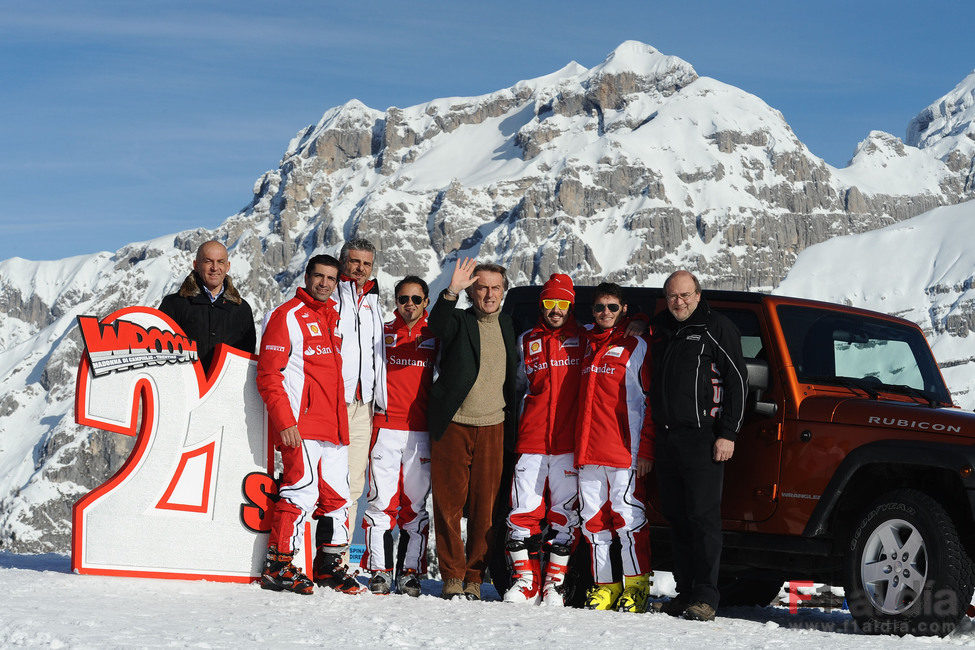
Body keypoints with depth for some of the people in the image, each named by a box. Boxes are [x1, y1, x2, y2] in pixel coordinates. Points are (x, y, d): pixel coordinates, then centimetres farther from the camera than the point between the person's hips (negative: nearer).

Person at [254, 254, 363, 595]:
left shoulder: (332, 318, 18)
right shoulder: (287, 316, -4)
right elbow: (268, 375, -9)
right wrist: (284, 422, -16)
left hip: (334, 425, 8)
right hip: (301, 425, -8)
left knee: (337, 496, 8)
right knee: (302, 492, -11)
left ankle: (331, 566, 18)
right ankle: (276, 567, -3)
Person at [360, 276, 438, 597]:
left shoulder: (435, 338, 9)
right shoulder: (383, 334, 8)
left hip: (421, 431, 1)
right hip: (386, 427, -1)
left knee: (416, 503, 2)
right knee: (382, 500, -5)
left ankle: (410, 571, 7)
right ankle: (380, 570, 1)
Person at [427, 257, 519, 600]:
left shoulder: (507, 325, 12)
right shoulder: (459, 321, -1)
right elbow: (438, 324, -24)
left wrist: (510, 416, 17)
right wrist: (451, 292, -40)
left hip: (492, 427, 3)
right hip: (452, 426, -3)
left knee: (485, 507, 2)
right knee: (449, 502, 0)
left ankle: (475, 577, 11)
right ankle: (453, 576, 9)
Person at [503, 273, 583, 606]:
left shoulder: (584, 339, 8)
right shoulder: (527, 341, 15)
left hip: (570, 441, -2)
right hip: (531, 439, 2)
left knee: (565, 512, -1)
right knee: (524, 511, -1)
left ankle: (555, 581, 7)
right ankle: (526, 580, 7)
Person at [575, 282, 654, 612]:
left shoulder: (635, 346, 2)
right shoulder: (585, 343, 16)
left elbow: (650, 402, -1)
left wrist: (645, 450, -7)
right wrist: (579, 445, 17)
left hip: (623, 449, -5)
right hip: (588, 451, 5)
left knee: (628, 516, -7)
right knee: (594, 519, 6)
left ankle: (637, 585, 0)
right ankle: (604, 585, 12)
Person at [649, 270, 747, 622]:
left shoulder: (716, 328, -2)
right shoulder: (661, 329, 17)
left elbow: (738, 381, -5)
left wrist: (727, 434, -11)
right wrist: (654, 430, 17)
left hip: (703, 438, -7)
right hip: (666, 439, 7)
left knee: (703, 517, -9)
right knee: (676, 519, 8)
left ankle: (706, 597, -9)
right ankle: (685, 592, 14)